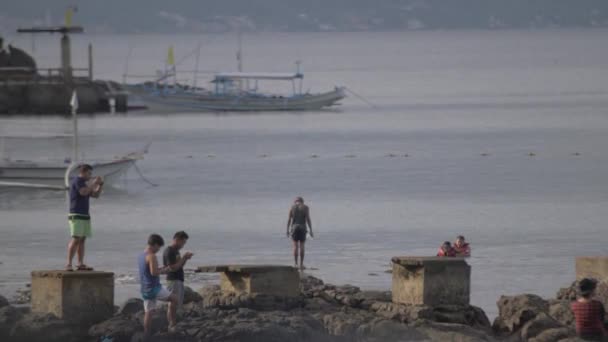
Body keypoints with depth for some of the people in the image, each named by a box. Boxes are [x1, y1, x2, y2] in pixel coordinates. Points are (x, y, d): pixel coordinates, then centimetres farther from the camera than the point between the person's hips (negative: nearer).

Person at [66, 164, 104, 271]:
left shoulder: (84, 183, 20)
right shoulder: (77, 180, -9)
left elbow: (96, 195, 19)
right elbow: (84, 192, -24)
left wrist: (101, 184, 5)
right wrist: (94, 183, -13)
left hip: (84, 216, 10)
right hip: (76, 216, -10)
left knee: (82, 240, 6)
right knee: (75, 240, -16)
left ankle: (81, 264, 5)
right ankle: (69, 265, -19)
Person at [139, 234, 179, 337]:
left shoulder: (141, 256, 13)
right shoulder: (151, 256, -17)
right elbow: (154, 272, -26)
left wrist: (161, 269, 17)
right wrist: (164, 271, -10)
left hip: (145, 289, 8)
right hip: (154, 288, -8)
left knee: (148, 312, 10)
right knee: (174, 299, 5)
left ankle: (146, 336, 8)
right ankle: (172, 325, 4)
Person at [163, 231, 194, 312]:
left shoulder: (175, 251, 14)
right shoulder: (169, 251, -15)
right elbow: (172, 268, -20)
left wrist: (185, 258, 4)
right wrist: (183, 258, -16)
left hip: (179, 280, 10)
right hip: (173, 281, -10)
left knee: (179, 304, 11)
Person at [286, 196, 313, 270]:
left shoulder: (292, 207, 5)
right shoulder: (305, 207, 1)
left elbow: (289, 219, 1)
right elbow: (308, 219, -5)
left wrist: (287, 231, 4)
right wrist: (311, 231, -3)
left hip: (294, 228, 1)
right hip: (302, 228, -1)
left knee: (295, 246, 3)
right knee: (302, 247, 5)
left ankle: (296, 264, -5)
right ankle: (301, 264, 4)